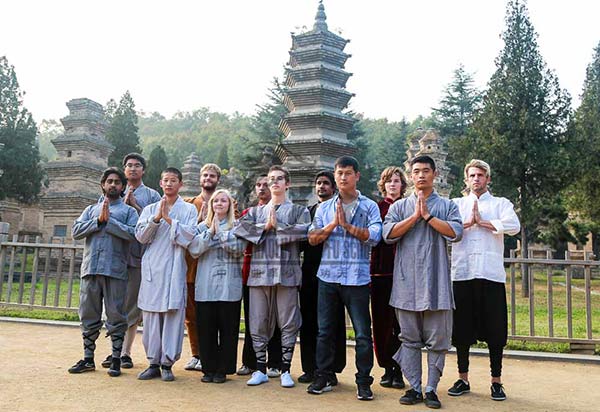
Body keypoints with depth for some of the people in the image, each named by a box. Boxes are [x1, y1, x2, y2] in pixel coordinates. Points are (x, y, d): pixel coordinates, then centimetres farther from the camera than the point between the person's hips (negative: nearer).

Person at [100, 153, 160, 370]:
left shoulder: (151, 195, 9)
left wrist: (135, 206, -7)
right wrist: (124, 204, -4)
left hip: (138, 255, -2)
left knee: (132, 305, 1)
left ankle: (126, 352, 8)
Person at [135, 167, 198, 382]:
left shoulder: (189, 209, 8)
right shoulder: (150, 209, 16)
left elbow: (190, 235, -6)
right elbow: (140, 236, 3)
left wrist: (169, 219, -10)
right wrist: (156, 218, -9)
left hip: (175, 269, -2)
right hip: (152, 269, 2)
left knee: (173, 314, -4)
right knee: (151, 315, 3)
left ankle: (167, 363, 5)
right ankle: (153, 363, 13)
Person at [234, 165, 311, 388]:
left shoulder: (299, 210, 10)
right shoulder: (256, 211, 19)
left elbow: (303, 230, -11)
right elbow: (240, 229, 1)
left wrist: (276, 226, -5)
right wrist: (265, 227, -6)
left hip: (287, 272, -2)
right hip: (259, 272, 3)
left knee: (288, 322, 1)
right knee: (258, 322, 5)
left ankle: (285, 370, 12)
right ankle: (260, 369, 17)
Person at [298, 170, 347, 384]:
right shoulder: (308, 211, 16)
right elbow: (301, 241, 15)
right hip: (310, 272, 5)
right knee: (309, 322, 8)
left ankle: (331, 370, 10)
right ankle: (310, 368, 18)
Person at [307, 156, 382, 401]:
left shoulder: (369, 206, 2)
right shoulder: (324, 208, 12)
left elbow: (374, 236, -12)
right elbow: (312, 238, 4)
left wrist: (347, 225, -12)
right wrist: (332, 225, -9)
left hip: (357, 277, -3)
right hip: (328, 275, 3)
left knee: (362, 332, 1)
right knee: (325, 330, 10)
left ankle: (363, 382, 13)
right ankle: (324, 377, 22)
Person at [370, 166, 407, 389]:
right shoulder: (377, 207, 11)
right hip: (380, 270, 1)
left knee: (400, 322, -2)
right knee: (381, 320, 3)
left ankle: (398, 370, 8)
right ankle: (387, 368, 15)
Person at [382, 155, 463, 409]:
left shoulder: (447, 206, 9)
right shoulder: (399, 207, 12)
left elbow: (456, 233, -7)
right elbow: (388, 233, -3)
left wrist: (428, 216, -8)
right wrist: (415, 216, -7)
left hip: (436, 282, -1)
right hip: (407, 282, 1)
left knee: (437, 338, 2)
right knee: (409, 338, 6)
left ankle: (431, 388, 13)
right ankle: (414, 388, 15)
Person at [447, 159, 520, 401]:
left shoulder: (500, 204, 12)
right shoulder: (456, 204, 17)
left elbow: (514, 226, -9)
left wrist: (482, 222, -7)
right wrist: (468, 223, -9)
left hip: (491, 273, -1)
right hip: (462, 273, 1)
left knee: (495, 329, 0)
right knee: (462, 328, 5)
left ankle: (496, 381, 12)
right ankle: (463, 379, 17)